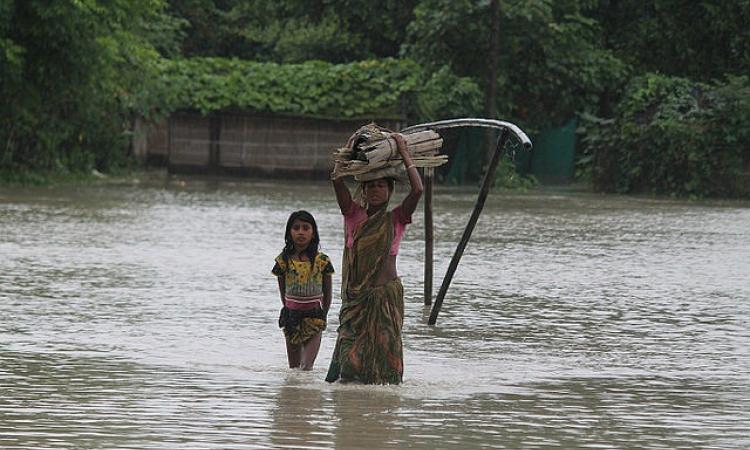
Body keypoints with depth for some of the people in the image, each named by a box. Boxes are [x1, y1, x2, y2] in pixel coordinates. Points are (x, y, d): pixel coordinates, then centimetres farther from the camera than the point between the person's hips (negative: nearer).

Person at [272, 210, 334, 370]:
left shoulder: (322, 261, -4)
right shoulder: (284, 260, -2)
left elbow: (327, 293, 6)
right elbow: (283, 291, 10)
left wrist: (323, 316, 8)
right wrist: (288, 309, 10)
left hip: (314, 316, -2)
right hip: (291, 314, 2)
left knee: (307, 368, -12)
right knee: (293, 369, 8)